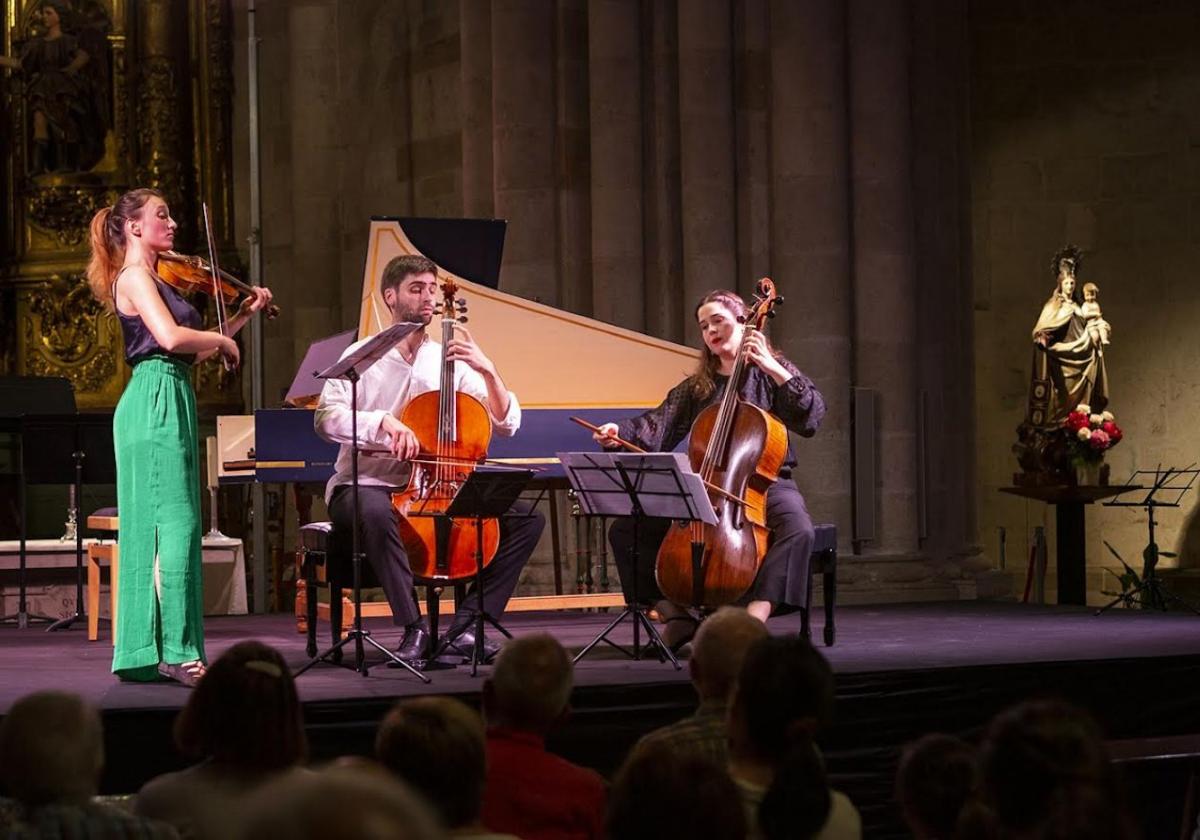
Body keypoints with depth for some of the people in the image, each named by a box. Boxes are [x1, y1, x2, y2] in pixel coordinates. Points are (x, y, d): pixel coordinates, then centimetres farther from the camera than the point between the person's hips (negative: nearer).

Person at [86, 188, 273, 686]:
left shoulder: (152, 278, 21)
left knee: (154, 526, 9)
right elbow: (170, 337, -24)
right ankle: (177, 652, -14)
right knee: (176, 521, -12)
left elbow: (188, 352, 21)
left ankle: (145, 652, 12)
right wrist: (222, 339, -7)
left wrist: (244, 315, 21)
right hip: (157, 403, -10)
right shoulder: (134, 276, -8)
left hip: (167, 403, 10)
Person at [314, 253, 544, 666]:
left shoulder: (451, 362, 8)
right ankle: (414, 629, -33)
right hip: (363, 487, -4)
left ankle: (467, 623, -12)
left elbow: (506, 423, 4)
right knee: (376, 512, -42)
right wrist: (382, 421, -32)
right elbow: (326, 417, -16)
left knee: (528, 518, -12)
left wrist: (488, 371, -12)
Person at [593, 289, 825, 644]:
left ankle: (754, 618, -44)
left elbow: (812, 416, -12)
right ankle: (676, 617, -13)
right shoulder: (697, 387, 16)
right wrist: (620, 433, -17)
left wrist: (771, 368, -19)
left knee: (798, 529, -39)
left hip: (765, 484, -4)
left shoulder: (771, 372, 5)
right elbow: (658, 427, 3)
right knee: (625, 529, -11)